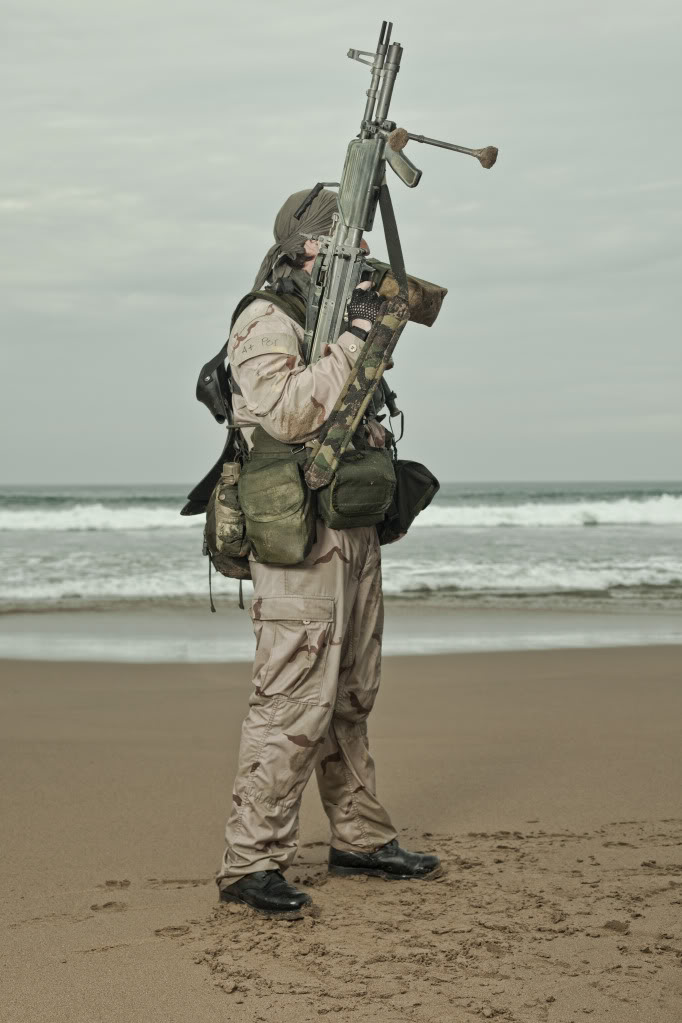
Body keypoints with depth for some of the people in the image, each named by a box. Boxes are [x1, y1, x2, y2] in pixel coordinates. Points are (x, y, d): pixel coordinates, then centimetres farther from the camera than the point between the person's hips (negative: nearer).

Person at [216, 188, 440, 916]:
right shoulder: (265, 324, -8)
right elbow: (285, 413, -24)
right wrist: (354, 341, -20)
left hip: (354, 536, 10)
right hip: (301, 540, -9)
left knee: (350, 699, 15)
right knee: (293, 705, -11)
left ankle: (360, 839, 25)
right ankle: (250, 863, -6)